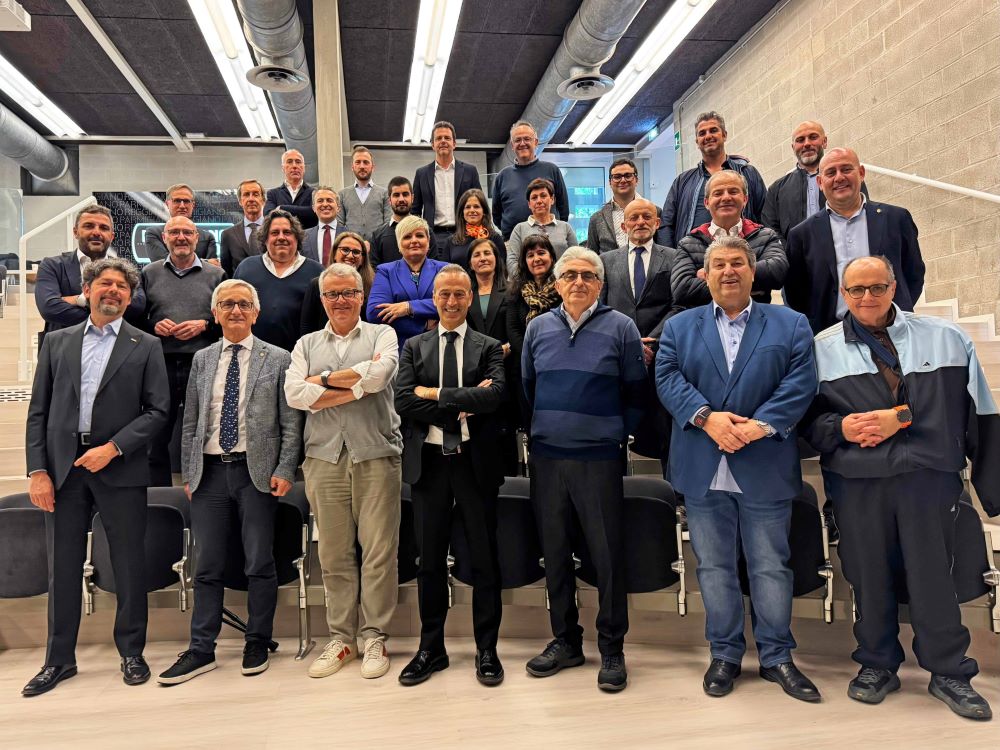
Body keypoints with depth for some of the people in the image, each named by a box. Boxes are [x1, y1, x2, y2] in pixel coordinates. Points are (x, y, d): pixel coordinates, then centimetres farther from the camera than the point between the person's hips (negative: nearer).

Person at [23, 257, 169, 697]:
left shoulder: (145, 347, 4)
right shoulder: (57, 342, 12)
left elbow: (157, 410, -2)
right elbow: (38, 411, 8)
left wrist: (113, 448, -13)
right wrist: (37, 470, -1)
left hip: (120, 469, -2)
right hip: (62, 469, 2)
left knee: (129, 566, 6)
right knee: (62, 567, 10)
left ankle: (131, 653, 21)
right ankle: (60, 659, 25)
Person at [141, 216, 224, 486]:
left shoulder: (215, 274, 8)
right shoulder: (149, 273, 12)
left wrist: (204, 325, -10)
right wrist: (153, 326, -7)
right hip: (159, 364, 1)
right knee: (156, 440, 7)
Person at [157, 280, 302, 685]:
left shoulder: (277, 359, 2)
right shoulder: (202, 359, 12)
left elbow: (291, 424, -1)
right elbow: (190, 421, 13)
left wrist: (284, 470, -9)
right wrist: (188, 473, 8)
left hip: (256, 471, -3)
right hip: (210, 470, 3)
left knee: (260, 564, 5)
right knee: (208, 566, 8)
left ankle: (257, 644, 20)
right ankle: (201, 650, 19)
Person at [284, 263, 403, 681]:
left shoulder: (381, 335, 8)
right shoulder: (306, 345, 15)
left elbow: (379, 374, -13)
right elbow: (295, 394, -2)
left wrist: (323, 379, -2)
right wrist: (356, 389, -6)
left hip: (375, 456, -2)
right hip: (324, 458, 3)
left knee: (378, 551, 0)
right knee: (334, 553, 8)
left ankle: (374, 638, 13)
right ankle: (341, 638, 20)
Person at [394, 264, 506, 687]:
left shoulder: (489, 348, 5)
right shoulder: (414, 347, 9)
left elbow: (493, 396, -13)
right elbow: (403, 401, -6)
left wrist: (436, 394, -12)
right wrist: (462, 407, -13)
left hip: (475, 462, -1)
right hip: (429, 462, 2)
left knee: (484, 559, 7)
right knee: (430, 560, 10)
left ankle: (487, 650, 21)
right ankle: (431, 649, 24)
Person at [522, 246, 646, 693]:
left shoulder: (620, 328, -1)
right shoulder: (538, 328, 8)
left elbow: (635, 393, 2)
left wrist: (620, 435, -2)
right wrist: (540, 429, 10)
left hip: (599, 458, -3)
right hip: (546, 456, 4)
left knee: (607, 555, 2)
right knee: (554, 551, 11)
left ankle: (612, 648, 18)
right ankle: (565, 640, 27)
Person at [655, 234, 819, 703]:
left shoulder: (790, 325, 8)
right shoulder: (679, 327, 10)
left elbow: (800, 383, -4)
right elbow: (668, 379, -2)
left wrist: (759, 424, -17)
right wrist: (706, 417, -17)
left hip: (766, 467, -1)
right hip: (703, 469, 1)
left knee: (771, 567, 8)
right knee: (714, 568, 10)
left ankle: (776, 657, 25)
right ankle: (724, 654, 25)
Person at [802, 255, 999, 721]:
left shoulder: (946, 338, 7)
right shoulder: (822, 348, 6)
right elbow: (807, 416, 5)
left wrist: (903, 416, -10)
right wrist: (840, 427, -15)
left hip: (929, 475, 0)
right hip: (856, 479, 0)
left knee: (934, 573, 5)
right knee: (869, 574, 9)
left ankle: (949, 673, 24)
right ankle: (877, 665, 26)